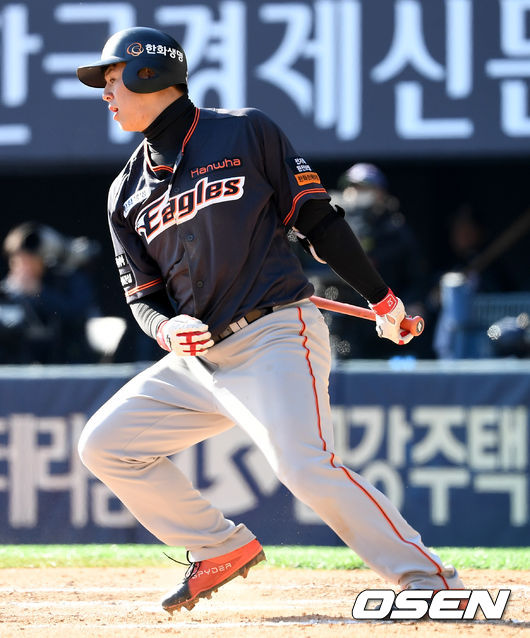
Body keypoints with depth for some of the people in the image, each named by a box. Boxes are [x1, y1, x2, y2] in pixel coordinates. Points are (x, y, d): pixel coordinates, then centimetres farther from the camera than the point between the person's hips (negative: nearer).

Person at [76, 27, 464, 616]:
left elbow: (318, 220, 1)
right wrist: (164, 327, -9)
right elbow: (143, 296, 15)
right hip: (198, 357, 7)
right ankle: (222, 549, 11)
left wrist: (381, 300, 2)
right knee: (104, 445, 3)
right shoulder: (128, 192, 14)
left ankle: (432, 582, -19)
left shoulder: (245, 134, 0)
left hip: (275, 340, -7)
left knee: (307, 469, -26)